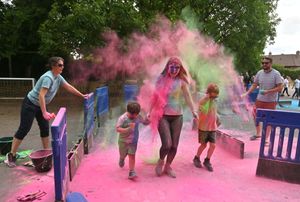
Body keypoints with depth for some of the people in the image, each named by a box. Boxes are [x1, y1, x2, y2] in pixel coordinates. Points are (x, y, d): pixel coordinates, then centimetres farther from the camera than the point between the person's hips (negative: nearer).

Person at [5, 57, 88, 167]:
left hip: (40, 105, 9)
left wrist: (82, 96, 13)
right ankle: (11, 155, 8)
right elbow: (41, 95, -33)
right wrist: (44, 113, -36)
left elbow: (69, 87, 10)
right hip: (30, 104, -8)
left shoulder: (58, 77, -1)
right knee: (24, 129, -4)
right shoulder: (48, 77, -27)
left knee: (45, 128, 8)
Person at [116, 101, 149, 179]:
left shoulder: (138, 117, -9)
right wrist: (127, 129, -35)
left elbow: (145, 122, 5)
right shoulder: (122, 118, -21)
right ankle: (122, 160, 56)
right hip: (123, 141, -1)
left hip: (133, 141, 1)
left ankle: (131, 172, 2)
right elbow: (118, 129, -24)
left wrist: (148, 119, -17)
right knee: (123, 155, 19)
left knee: (132, 155, -6)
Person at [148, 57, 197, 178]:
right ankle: (161, 161, 21)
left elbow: (187, 97, 0)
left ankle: (168, 166, 30)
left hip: (177, 116, 2)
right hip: (163, 116, -2)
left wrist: (193, 111, -11)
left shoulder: (181, 82, 2)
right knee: (167, 144, -12)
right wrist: (150, 112, 7)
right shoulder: (161, 79, 1)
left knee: (174, 146, 5)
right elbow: (156, 97, 6)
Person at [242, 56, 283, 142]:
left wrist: (268, 91, -26)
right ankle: (258, 134, 34)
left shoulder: (276, 74, -13)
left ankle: (266, 139, 18)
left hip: (271, 101, -4)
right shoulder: (259, 73, 0)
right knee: (256, 116, 13)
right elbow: (254, 85, 6)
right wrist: (246, 93, -6)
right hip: (260, 100, 5)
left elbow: (280, 88, -14)